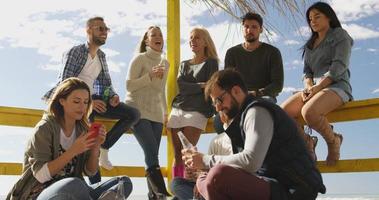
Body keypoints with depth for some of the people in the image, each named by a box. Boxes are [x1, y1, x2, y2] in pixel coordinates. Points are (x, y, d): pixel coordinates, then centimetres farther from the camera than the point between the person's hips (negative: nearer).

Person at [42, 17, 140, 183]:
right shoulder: (75, 52, -9)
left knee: (134, 114, -7)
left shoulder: (101, 56, 13)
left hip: (93, 99, 7)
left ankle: (103, 148, 0)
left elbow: (106, 83, 14)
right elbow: (64, 82, -18)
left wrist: (112, 97, -11)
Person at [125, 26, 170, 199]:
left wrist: (165, 112, 22)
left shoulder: (165, 63, 15)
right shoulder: (140, 58, -3)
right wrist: (150, 76, -18)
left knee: (152, 155, -2)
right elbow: (129, 86, -9)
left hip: (156, 114, 5)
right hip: (137, 111, -5)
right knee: (151, 153, -18)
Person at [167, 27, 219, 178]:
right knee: (177, 156, 1)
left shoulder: (211, 62, 9)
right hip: (177, 110, 5)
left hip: (197, 112, -5)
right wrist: (200, 86, -8)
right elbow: (181, 86, 5)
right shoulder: (184, 64, 22)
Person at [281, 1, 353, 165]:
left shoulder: (340, 35, 8)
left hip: (336, 86, -6)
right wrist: (308, 87, -7)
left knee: (308, 112, -37)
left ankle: (333, 140, -10)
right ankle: (306, 141, 1)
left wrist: (317, 87, -17)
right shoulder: (310, 44, 28)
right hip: (314, 89, 6)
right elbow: (307, 71, 17)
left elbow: (338, 66, -6)